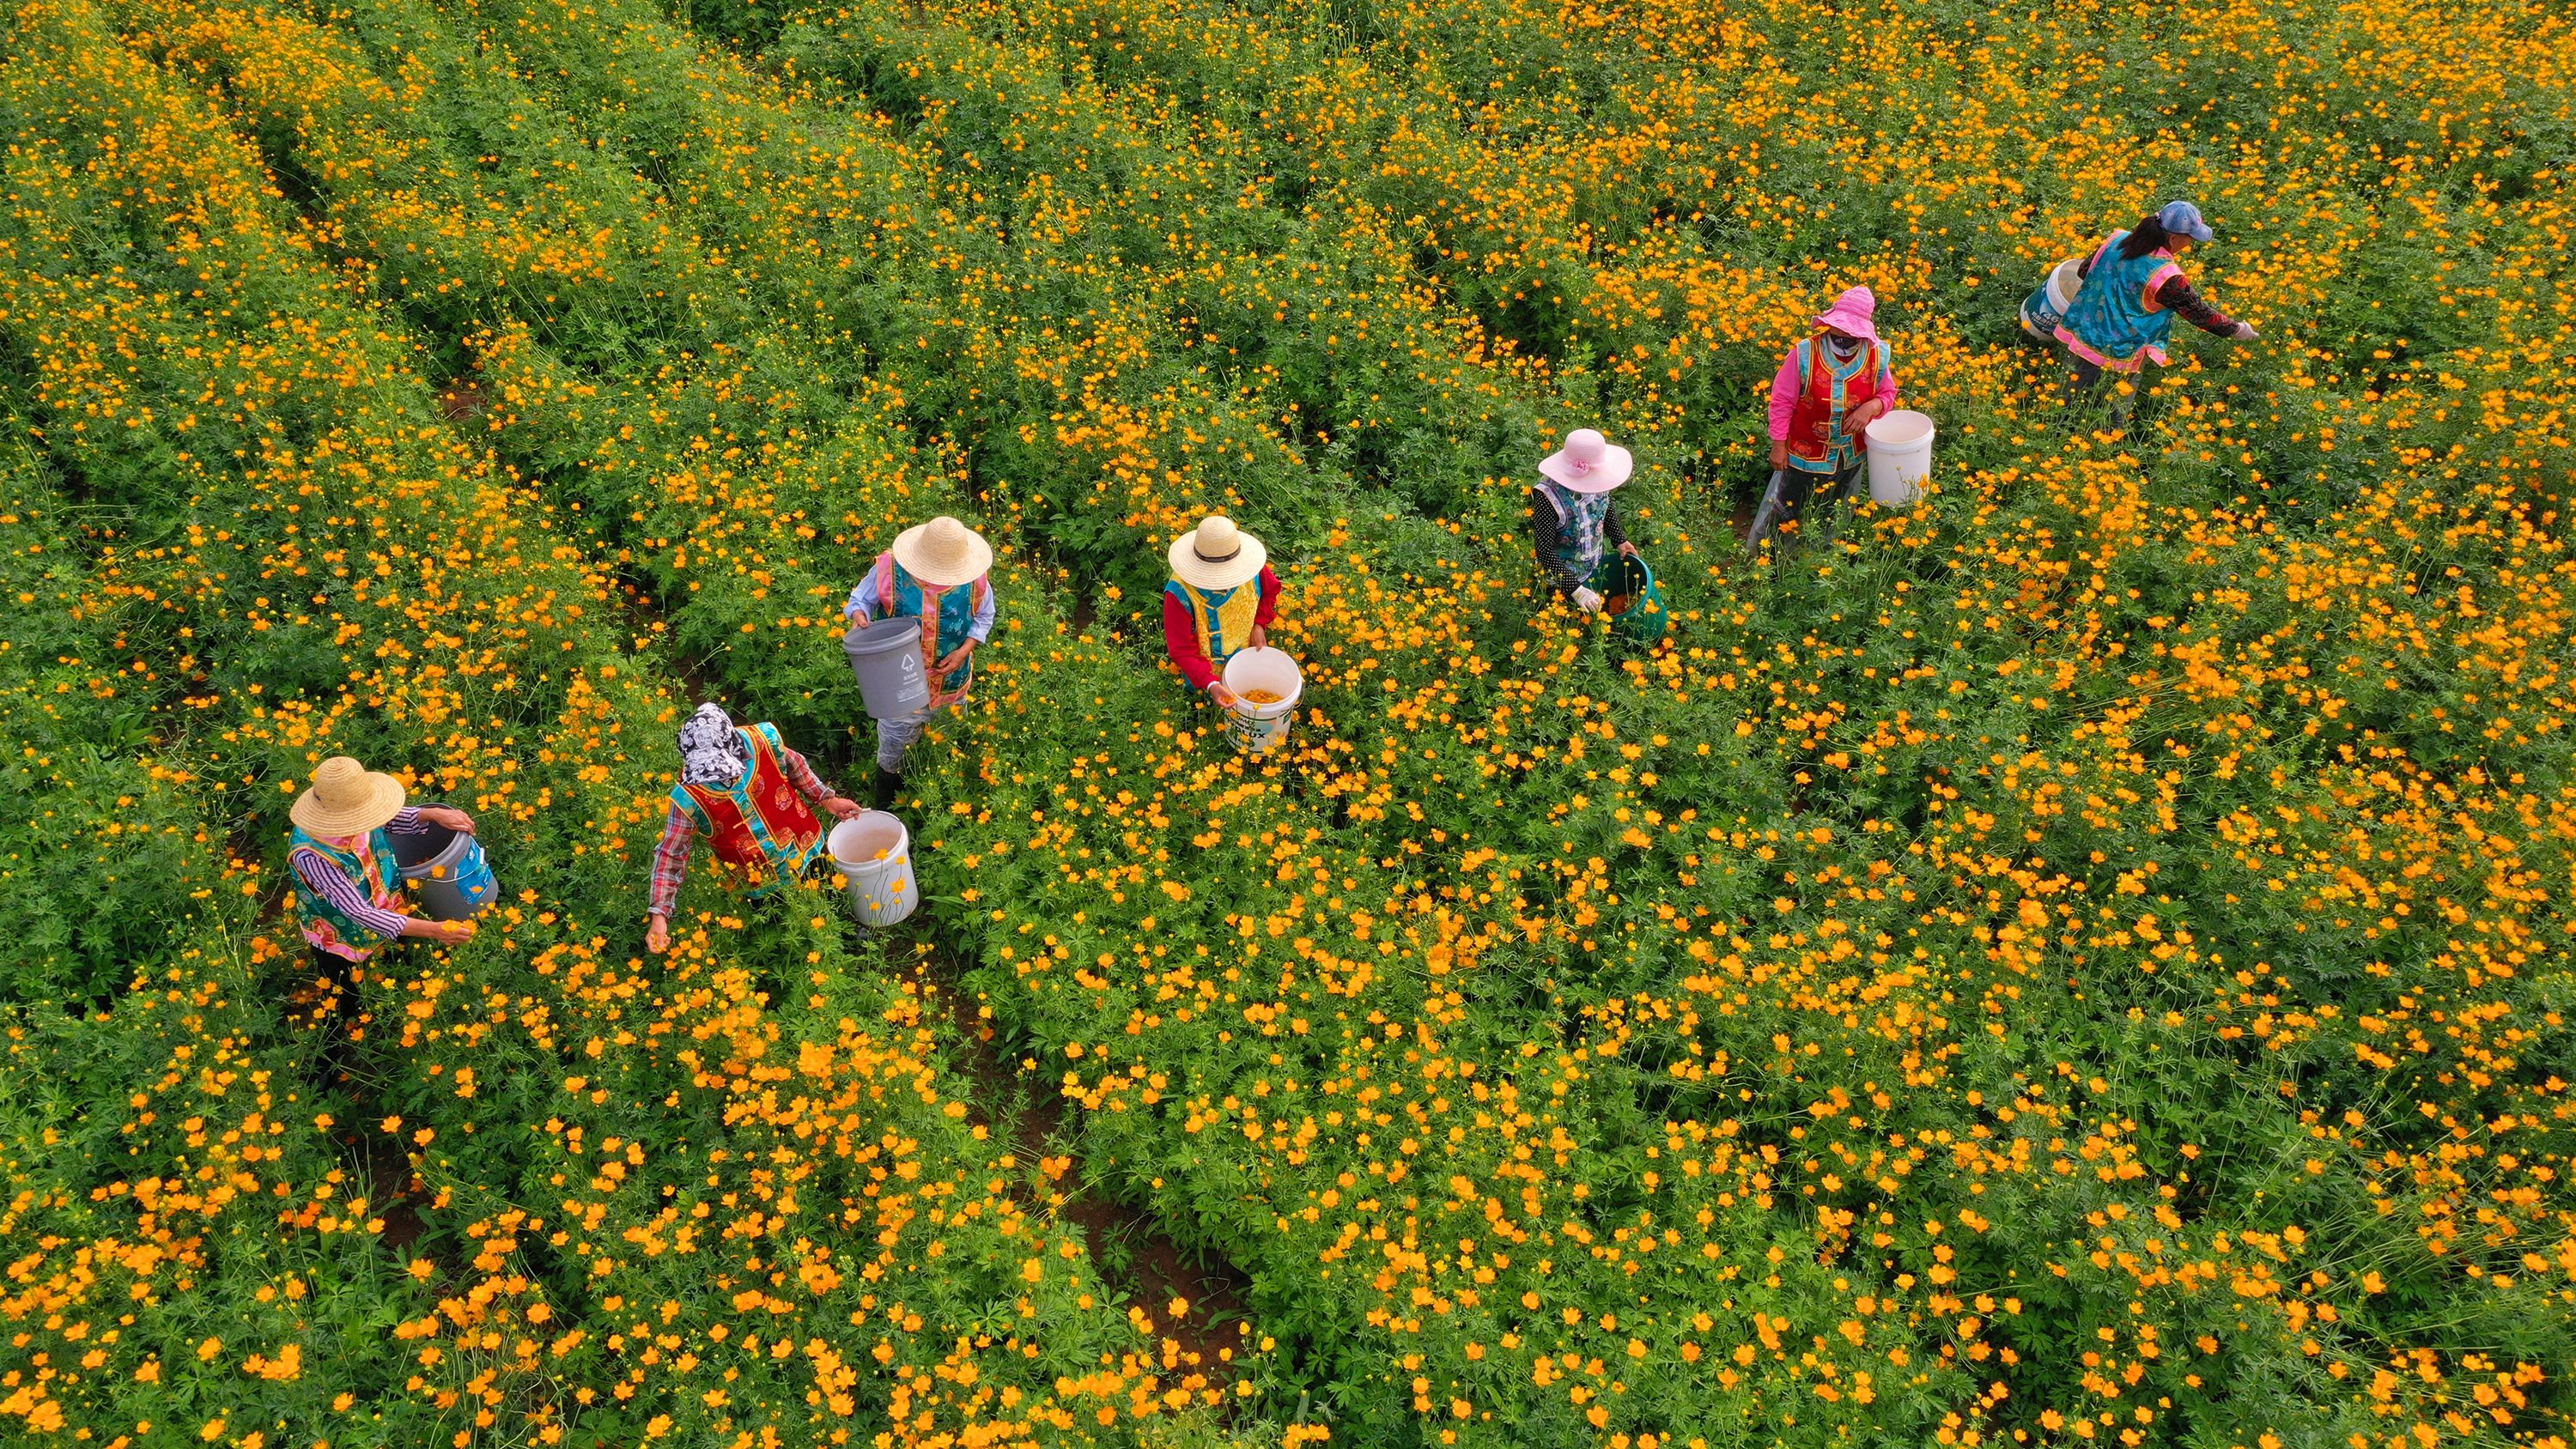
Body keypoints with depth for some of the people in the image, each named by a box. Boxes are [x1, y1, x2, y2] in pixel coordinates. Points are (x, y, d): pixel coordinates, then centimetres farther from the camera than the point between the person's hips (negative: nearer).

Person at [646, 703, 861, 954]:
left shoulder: (761, 742, -28)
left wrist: (827, 799, 0)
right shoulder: (689, 797, -33)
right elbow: (670, 855, -24)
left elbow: (793, 765, -5)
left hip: (808, 849, 2)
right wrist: (658, 915, -30)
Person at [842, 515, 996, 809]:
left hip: (952, 682, 2)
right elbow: (861, 599, -8)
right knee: (893, 743, 18)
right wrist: (859, 617, -33)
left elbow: (984, 616, -2)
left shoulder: (974, 577, -20)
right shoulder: (889, 569, -26)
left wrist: (964, 650, -16)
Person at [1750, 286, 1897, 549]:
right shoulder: (1805, 353, -25)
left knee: (1832, 517, 27)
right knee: (1785, 514, 15)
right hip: (1805, 455, -3)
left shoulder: (1877, 356, -16)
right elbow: (1782, 401, -15)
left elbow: (1888, 394, 1)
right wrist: (1778, 446, -12)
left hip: (1851, 457, 4)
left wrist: (1870, 407, -23)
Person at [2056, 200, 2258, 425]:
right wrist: (2237, 329, 4)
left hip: (2085, 333, 6)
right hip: (2121, 353, -6)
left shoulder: (2117, 240, -7)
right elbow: (2199, 313, -11)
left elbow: (2084, 271, 9)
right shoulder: (2166, 277, -23)